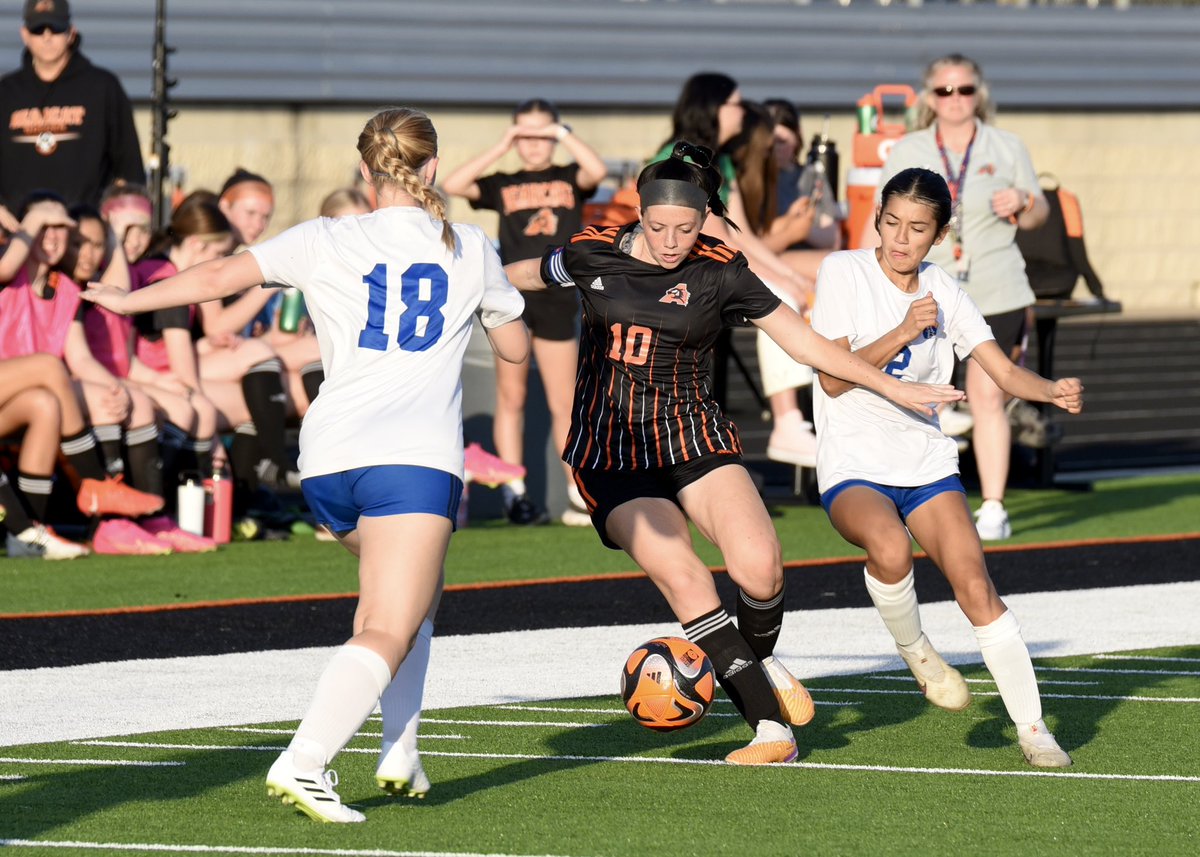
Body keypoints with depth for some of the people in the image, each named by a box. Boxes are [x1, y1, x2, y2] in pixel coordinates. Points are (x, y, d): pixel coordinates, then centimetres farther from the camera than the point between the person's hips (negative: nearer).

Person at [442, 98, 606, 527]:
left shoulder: (569, 179, 8)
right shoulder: (503, 185, 10)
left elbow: (597, 170, -14)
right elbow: (453, 185, -5)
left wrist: (563, 134, -8)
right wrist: (500, 149, -4)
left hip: (557, 299, 0)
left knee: (563, 403, 4)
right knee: (511, 397, 3)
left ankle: (578, 494, 9)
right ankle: (514, 493, 7)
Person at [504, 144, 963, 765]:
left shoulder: (720, 273, -3)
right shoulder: (592, 255, -1)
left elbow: (805, 341, 0)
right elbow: (527, 275, 20)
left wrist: (892, 387, -4)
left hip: (694, 436, 0)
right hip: (610, 452, 0)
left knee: (759, 565, -23)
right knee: (683, 579, -21)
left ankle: (760, 662, 12)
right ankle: (771, 728, -16)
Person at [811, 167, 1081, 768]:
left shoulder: (942, 292, 6)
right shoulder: (844, 273, -6)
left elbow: (1002, 370, 1)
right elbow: (833, 378, -12)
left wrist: (1054, 392, -19)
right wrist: (904, 331, -22)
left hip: (927, 463, 4)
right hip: (853, 468, -3)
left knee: (975, 586, -12)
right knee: (891, 547, -35)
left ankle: (1032, 728, -5)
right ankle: (913, 648, -6)